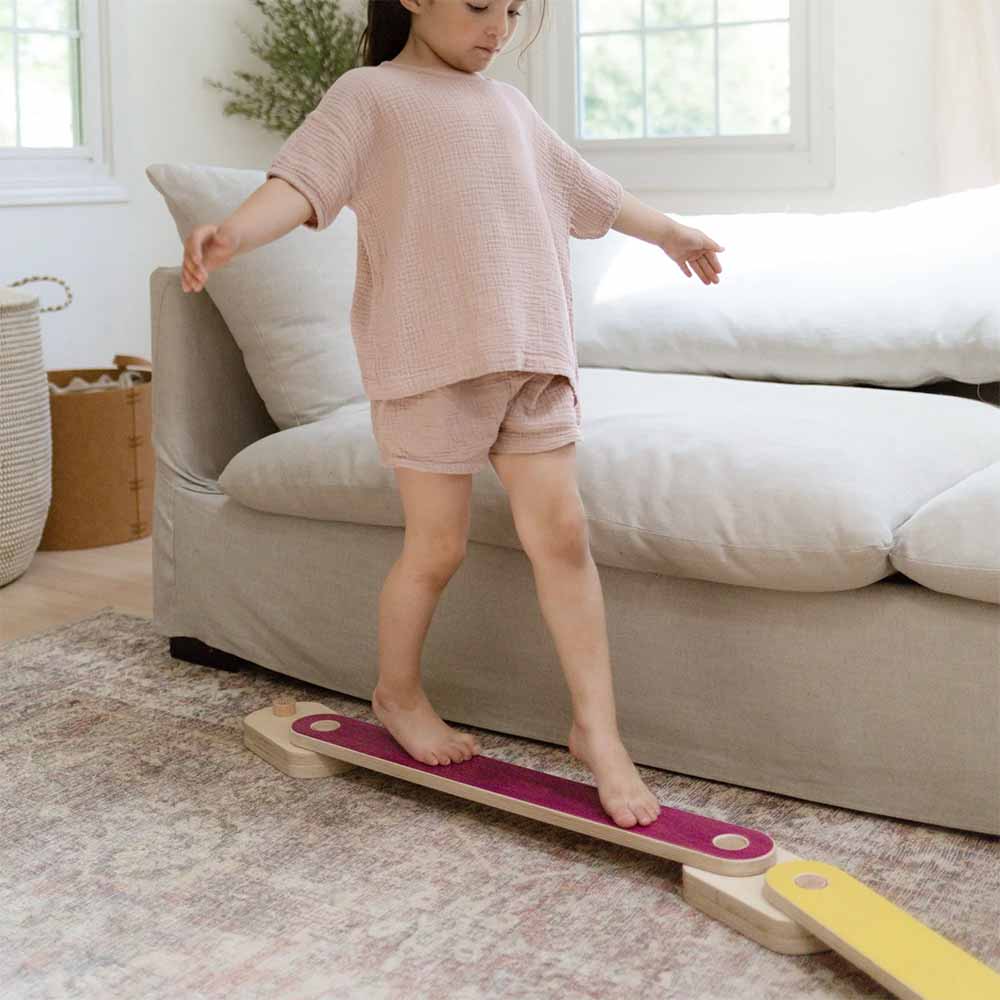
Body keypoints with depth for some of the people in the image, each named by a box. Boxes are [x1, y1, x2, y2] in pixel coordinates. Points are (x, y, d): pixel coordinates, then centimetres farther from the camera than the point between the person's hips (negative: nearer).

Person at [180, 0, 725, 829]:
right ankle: (398, 694, 28)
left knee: (561, 532, -2)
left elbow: (585, 186, 37)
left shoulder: (511, 106, 23)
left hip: (532, 354, 5)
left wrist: (668, 232, 50)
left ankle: (597, 728, 5)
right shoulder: (371, 94, 2)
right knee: (438, 547, 2)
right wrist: (232, 233, -34)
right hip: (431, 359, -5)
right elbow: (305, 180, -14)